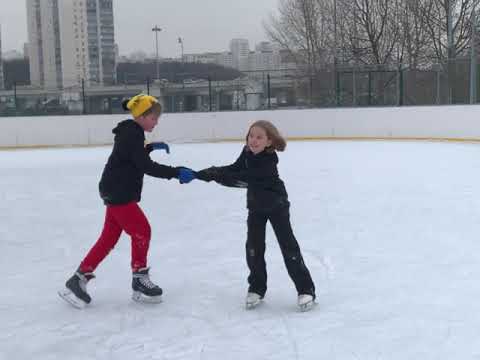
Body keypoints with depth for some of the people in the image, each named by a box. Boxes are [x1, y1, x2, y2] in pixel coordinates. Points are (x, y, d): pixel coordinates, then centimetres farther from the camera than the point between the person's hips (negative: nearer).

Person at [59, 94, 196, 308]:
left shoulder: (131, 132, 12)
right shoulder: (132, 134, -18)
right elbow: (147, 167, -25)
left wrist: (150, 147, 15)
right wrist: (176, 172, -26)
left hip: (118, 192, 10)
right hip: (118, 193, -10)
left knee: (109, 238, 12)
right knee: (141, 231, -3)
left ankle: (79, 279, 16)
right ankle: (140, 281, 8)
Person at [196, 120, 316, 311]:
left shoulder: (269, 160, -31)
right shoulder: (247, 152, -8)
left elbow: (245, 179, -37)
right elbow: (235, 169, 0)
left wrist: (217, 175, -40)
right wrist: (212, 172, -16)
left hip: (276, 205, -6)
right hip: (256, 206, 6)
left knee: (288, 247, -3)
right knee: (254, 247, 3)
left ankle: (305, 289, 5)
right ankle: (257, 288, 17)